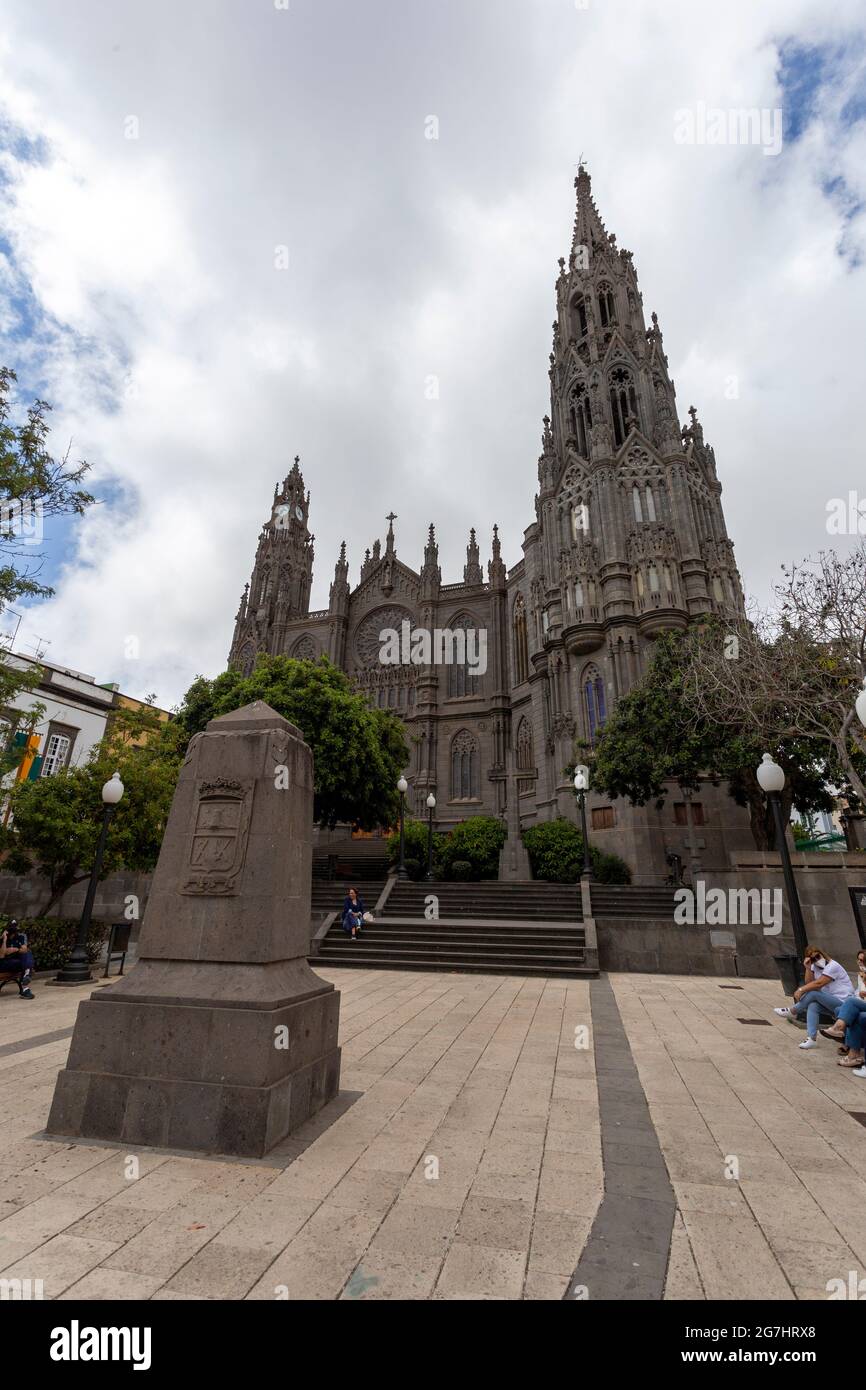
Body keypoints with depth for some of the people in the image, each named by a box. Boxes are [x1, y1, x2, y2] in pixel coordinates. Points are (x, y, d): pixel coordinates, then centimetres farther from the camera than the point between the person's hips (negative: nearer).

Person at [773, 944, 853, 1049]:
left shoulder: (833, 966, -17)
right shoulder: (815, 966, 7)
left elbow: (819, 983, -25)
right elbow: (809, 983, 0)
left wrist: (801, 990, -20)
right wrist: (808, 968, -12)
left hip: (843, 1002, -7)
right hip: (831, 1002, 7)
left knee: (813, 993, -27)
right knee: (813, 1005, -24)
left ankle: (792, 1012, -8)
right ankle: (812, 1038, -26)